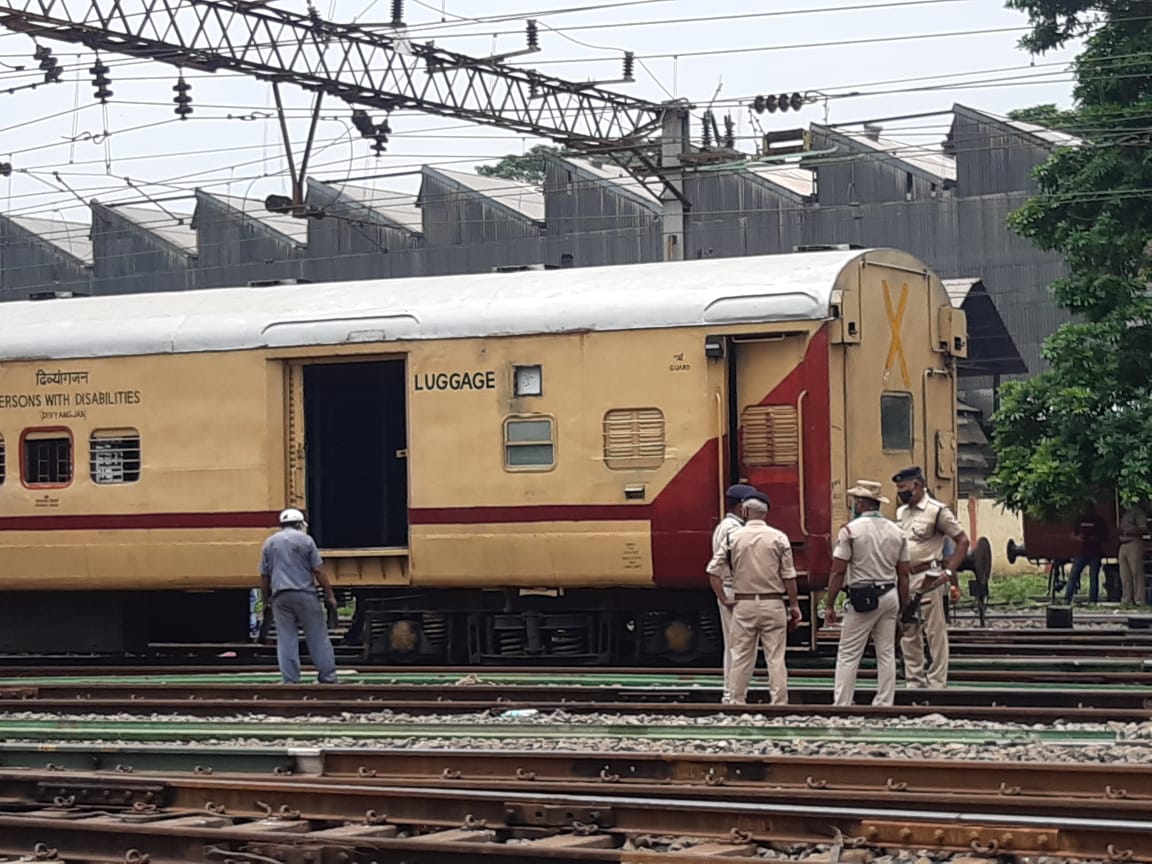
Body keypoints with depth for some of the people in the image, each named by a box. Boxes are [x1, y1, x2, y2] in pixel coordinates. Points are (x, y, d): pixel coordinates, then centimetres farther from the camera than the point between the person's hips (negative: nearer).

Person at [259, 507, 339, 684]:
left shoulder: (270, 543, 10)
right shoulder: (305, 540, 2)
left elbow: (264, 576, 11)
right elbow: (318, 571, -2)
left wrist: (266, 600, 20)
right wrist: (329, 595, 3)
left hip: (280, 597, 2)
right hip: (305, 595, -2)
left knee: (286, 641, 2)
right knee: (318, 638, 3)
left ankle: (290, 681, -1)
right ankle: (328, 677, 3)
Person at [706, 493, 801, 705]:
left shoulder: (733, 537, -1)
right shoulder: (778, 538, -4)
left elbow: (713, 569, 0)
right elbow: (788, 576, -3)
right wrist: (794, 604, 5)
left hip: (743, 603, 1)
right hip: (772, 603, -1)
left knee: (740, 656, 7)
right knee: (775, 657, 2)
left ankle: (736, 701, 10)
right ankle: (779, 702, 1)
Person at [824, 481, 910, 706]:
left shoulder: (850, 530, -8)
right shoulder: (897, 532, 8)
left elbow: (838, 572, -10)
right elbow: (904, 574, 10)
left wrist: (830, 605, -4)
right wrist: (902, 607, 17)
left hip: (863, 597, -5)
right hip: (890, 596, 5)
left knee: (848, 655, -2)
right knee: (887, 654, 10)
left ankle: (841, 705, -6)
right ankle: (884, 704, 11)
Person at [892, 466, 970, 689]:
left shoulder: (937, 511, -7)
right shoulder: (901, 512, 15)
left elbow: (962, 541, -6)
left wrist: (949, 572, -14)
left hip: (928, 579, -7)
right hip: (904, 579, 7)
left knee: (935, 632, -4)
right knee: (907, 633, 9)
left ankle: (937, 682, -1)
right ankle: (914, 681, 17)